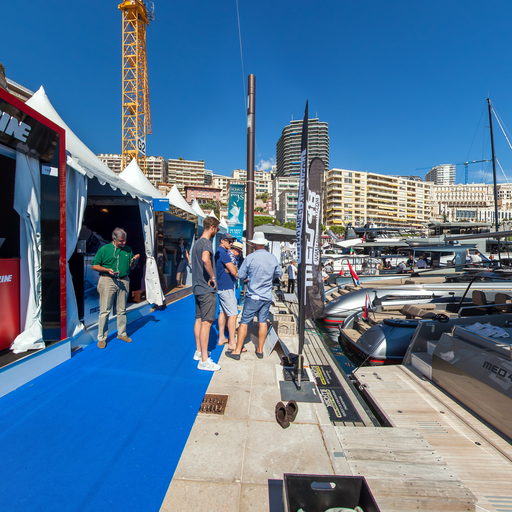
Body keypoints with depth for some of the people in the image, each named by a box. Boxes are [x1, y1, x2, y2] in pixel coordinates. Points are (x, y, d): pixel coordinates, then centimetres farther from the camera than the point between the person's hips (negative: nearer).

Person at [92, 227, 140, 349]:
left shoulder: (128, 250, 9)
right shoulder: (104, 249, -2)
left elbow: (131, 267, 13)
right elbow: (94, 266, 0)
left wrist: (134, 260, -8)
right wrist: (107, 270, -15)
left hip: (124, 281, 4)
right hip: (108, 281, -3)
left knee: (122, 310, 13)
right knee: (105, 310, 0)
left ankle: (122, 333, 27)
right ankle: (101, 338, 12)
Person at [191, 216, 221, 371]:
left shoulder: (197, 243, 16)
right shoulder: (206, 242, -15)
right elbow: (205, 259, -36)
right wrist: (213, 277, -23)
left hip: (198, 287, 10)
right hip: (207, 289, -10)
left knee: (199, 319, 16)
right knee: (206, 322, -6)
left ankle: (198, 351, 28)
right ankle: (204, 360, -1)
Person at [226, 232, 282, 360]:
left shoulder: (250, 257, -12)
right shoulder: (273, 257, 0)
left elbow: (241, 275, -5)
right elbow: (279, 274, 14)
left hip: (253, 296, -4)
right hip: (267, 296, 4)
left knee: (244, 322, 4)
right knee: (263, 322, 12)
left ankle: (237, 351, 10)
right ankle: (260, 350, 22)